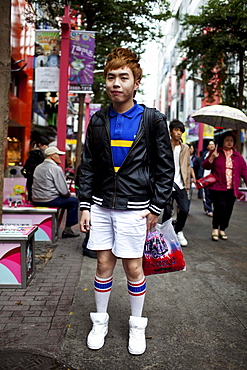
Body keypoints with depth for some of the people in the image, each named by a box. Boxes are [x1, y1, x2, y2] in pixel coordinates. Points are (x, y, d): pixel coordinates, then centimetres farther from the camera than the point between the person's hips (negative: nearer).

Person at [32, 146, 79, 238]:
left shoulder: (38, 167, 14)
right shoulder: (56, 169, -11)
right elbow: (64, 191, -14)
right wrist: (68, 193, 10)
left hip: (36, 201, 8)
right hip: (49, 200, -8)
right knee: (74, 201, 7)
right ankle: (67, 230, 6)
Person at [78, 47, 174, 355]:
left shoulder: (153, 120, -3)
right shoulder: (98, 121, 6)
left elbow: (165, 167, -2)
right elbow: (87, 166, 8)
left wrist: (156, 207, -5)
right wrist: (85, 206, 3)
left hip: (133, 208, -3)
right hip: (101, 206, 3)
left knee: (133, 268, 6)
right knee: (103, 264, 10)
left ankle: (137, 326, 27)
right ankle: (100, 321, 29)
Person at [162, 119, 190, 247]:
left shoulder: (185, 148, 12)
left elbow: (187, 166, 16)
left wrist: (187, 184, 12)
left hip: (180, 185, 4)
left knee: (185, 210, -1)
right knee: (167, 211, -1)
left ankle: (178, 232, 23)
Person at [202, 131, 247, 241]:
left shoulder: (237, 156, 12)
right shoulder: (215, 152, 4)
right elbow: (205, 166, 2)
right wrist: (212, 157, -14)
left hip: (231, 189, 4)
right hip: (217, 187, -3)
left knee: (228, 210, 5)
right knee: (219, 207, -14)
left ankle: (222, 230, 22)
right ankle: (215, 229, 4)